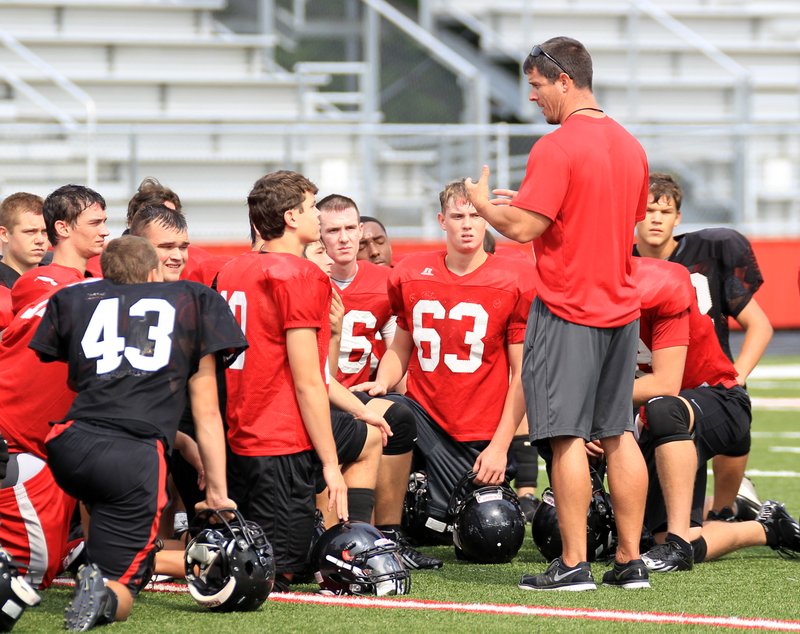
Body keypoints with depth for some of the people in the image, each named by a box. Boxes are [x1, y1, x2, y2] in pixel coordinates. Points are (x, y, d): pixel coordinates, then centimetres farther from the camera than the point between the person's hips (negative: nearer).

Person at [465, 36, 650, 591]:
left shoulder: (557, 148, -14)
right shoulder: (629, 146, 11)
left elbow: (523, 228, -18)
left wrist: (483, 203, 3)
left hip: (568, 311, -8)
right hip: (621, 307, 8)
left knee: (568, 437, -5)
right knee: (618, 434, 10)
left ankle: (574, 564, -5)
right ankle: (631, 561, 11)